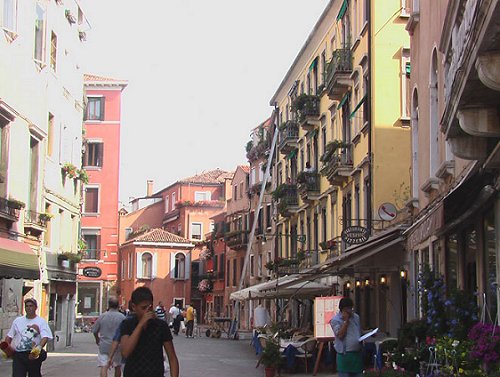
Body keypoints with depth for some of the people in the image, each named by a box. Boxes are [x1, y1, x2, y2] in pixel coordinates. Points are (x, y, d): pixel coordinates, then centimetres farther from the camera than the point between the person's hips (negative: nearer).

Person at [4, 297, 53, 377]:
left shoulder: (41, 321, 0)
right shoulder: (17, 321, 13)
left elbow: (45, 337, -13)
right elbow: (9, 336, 17)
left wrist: (39, 347, -32)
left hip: (34, 355, -2)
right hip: (18, 355, 2)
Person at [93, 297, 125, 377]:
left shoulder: (102, 316, -3)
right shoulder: (122, 317, -7)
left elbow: (94, 331, 5)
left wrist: (97, 339, 25)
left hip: (104, 346, -1)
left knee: (103, 367, -4)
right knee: (118, 366, 17)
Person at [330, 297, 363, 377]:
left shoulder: (356, 317, 13)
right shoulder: (335, 320, -6)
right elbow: (340, 335, -17)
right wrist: (346, 320, -14)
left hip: (357, 353, 6)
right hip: (344, 355, -6)